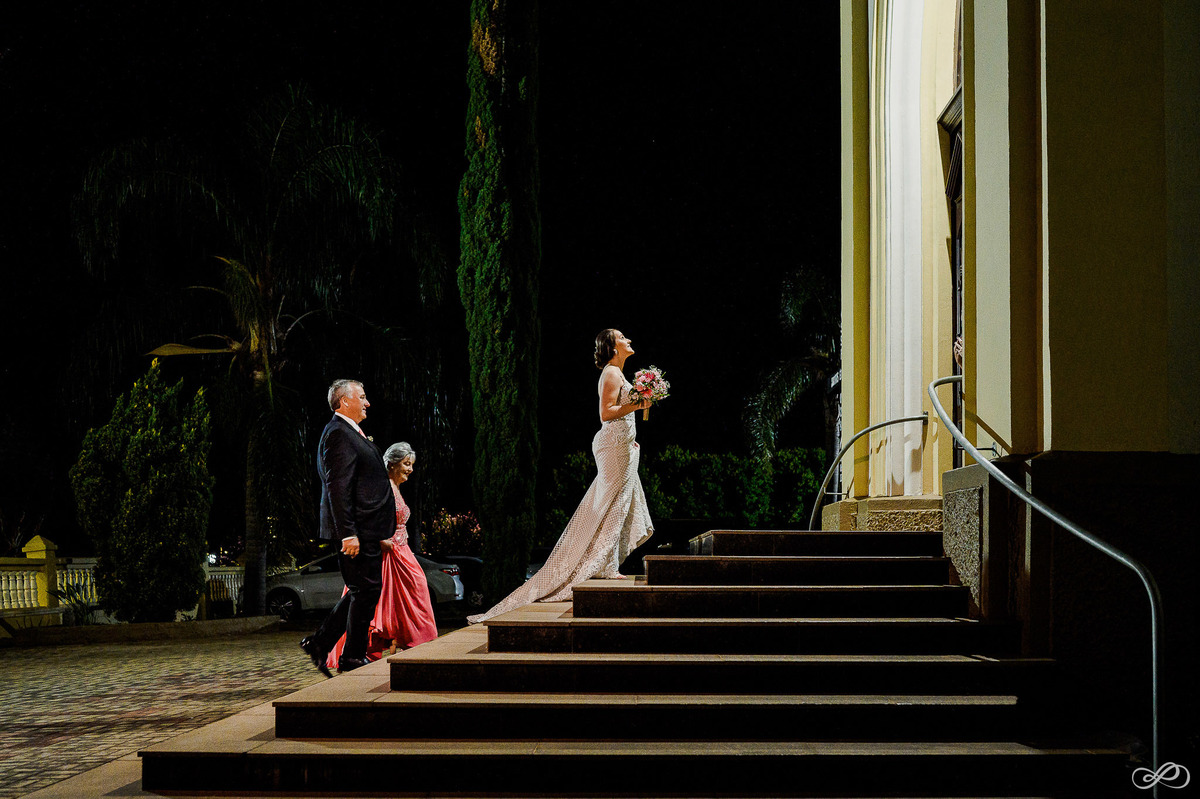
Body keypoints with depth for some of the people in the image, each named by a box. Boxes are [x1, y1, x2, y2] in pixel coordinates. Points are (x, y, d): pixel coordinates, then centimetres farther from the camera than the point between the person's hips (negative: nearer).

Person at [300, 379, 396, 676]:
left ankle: (320, 642, 18)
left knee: (360, 591, 14)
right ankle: (353, 657, 4)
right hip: (358, 530, -10)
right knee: (366, 590, -5)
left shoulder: (352, 433, 19)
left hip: (364, 529, 10)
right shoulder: (339, 434, -15)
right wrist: (348, 533, -24)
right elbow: (338, 487, -21)